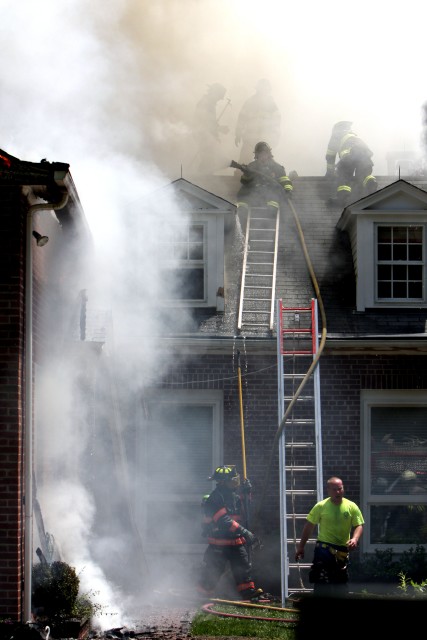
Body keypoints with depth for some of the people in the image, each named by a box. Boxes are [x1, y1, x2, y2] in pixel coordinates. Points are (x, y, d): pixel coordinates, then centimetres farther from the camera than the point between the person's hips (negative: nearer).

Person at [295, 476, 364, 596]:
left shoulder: (351, 507, -2)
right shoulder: (321, 506, -5)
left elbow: (359, 525, -1)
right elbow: (309, 526, 1)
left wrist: (355, 539, -23)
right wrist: (301, 547, 3)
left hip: (342, 551, 3)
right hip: (323, 549, -2)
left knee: (341, 583, 11)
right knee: (321, 583, -9)